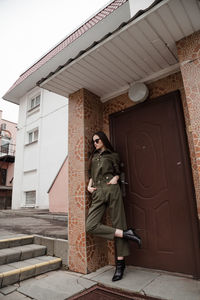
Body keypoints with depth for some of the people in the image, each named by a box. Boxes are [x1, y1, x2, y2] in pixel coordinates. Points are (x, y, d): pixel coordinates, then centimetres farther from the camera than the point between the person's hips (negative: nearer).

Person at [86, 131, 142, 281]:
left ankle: (120, 264, 6)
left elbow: (118, 172, 16)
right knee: (91, 225, -14)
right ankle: (126, 233, -8)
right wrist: (89, 185, 11)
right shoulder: (94, 156, 25)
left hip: (112, 190, -4)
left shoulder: (113, 155, 13)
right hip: (98, 193, 4)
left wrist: (115, 179, -6)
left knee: (118, 223, -6)